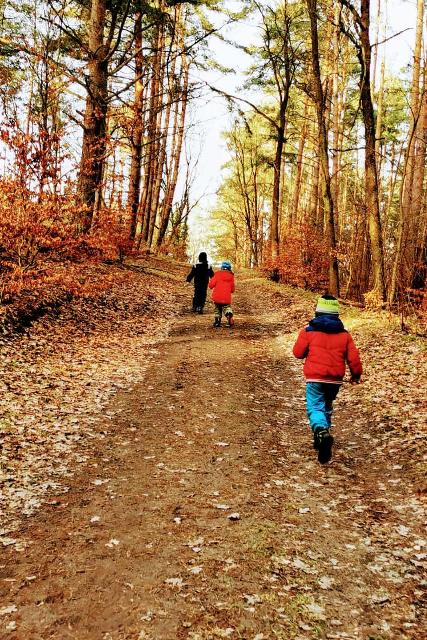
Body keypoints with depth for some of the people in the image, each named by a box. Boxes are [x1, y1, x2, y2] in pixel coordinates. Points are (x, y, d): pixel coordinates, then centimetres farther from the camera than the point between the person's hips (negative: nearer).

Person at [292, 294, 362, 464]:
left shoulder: (308, 332, -4)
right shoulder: (344, 335, 5)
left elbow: (298, 353, 2)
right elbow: (353, 357, 4)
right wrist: (356, 374, 20)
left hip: (315, 379, -4)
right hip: (335, 380, 4)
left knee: (315, 408, -5)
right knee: (326, 407, 23)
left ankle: (322, 432, -34)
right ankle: (322, 438, 29)